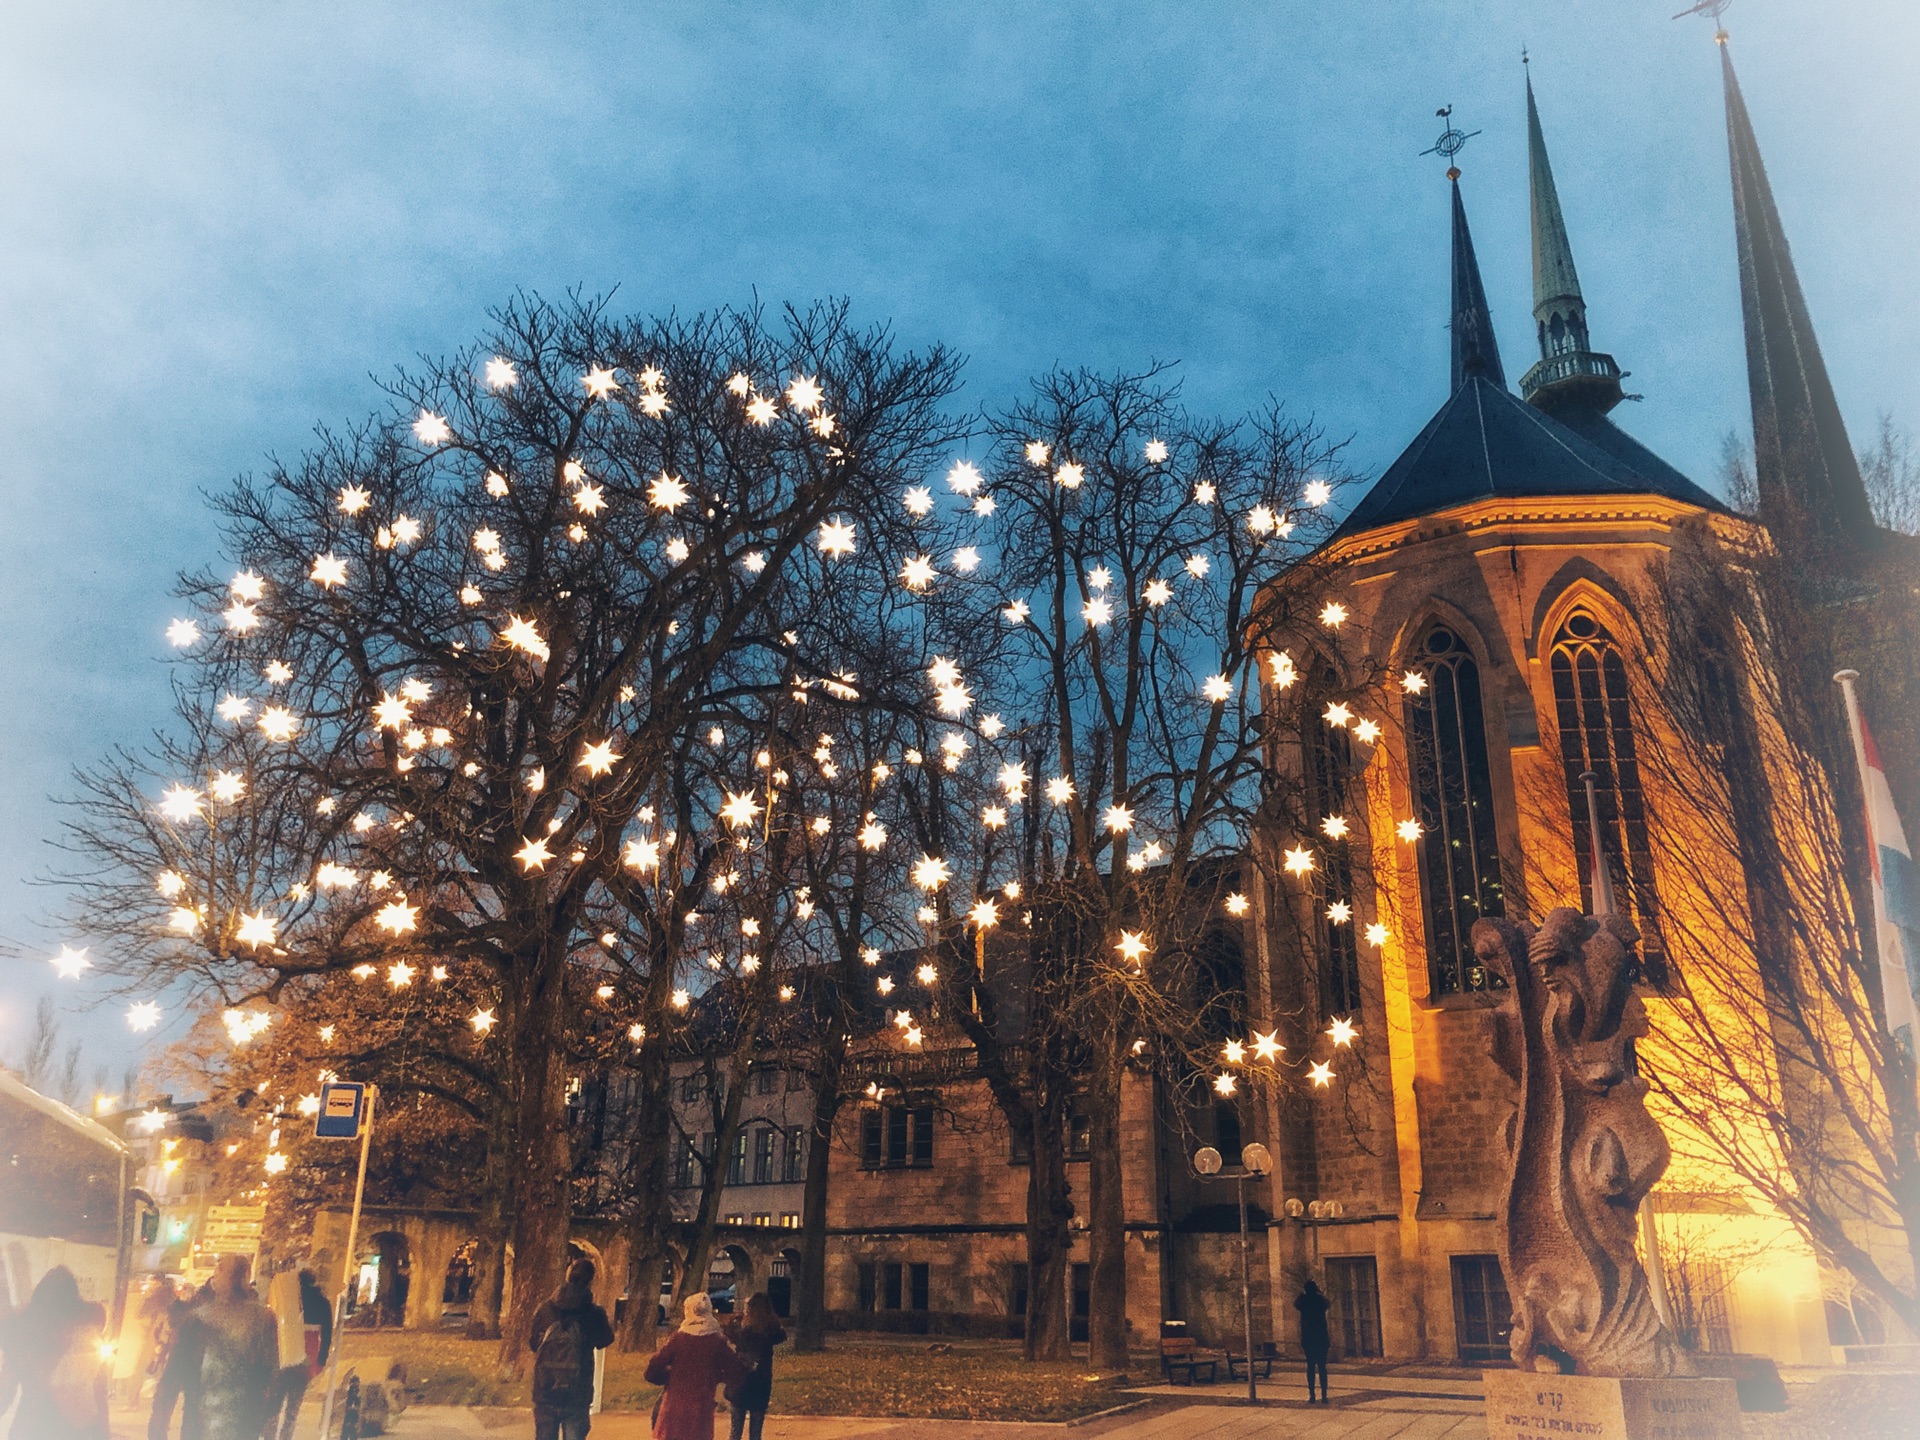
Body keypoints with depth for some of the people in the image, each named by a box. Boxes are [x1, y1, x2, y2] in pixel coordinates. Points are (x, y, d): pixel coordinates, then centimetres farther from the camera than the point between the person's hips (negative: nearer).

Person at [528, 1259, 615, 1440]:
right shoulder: (594, 1314, -9)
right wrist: (609, 1323, 28)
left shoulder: (545, 1309, -3)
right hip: (577, 1395, -2)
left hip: (545, 1392, 2)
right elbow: (605, 1340, 10)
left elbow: (533, 1344, 11)